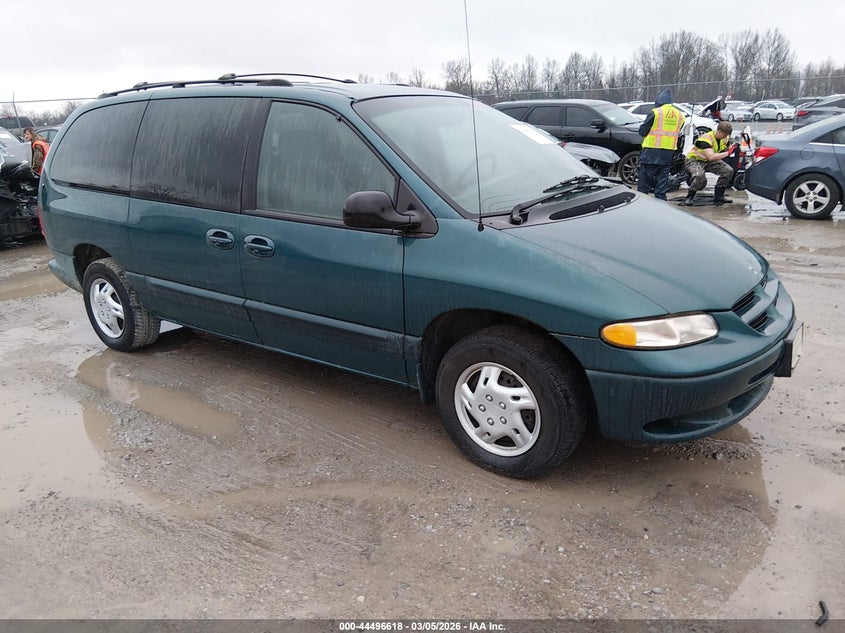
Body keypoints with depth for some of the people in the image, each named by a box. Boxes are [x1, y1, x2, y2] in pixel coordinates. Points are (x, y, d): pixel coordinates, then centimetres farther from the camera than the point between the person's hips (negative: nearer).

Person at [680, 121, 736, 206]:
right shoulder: (706, 139, -29)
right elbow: (711, 157, -39)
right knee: (700, 176, -38)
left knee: (729, 170, -7)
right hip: (694, 160, -8)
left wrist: (732, 148, -11)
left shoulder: (724, 138, -2)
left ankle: (718, 197, 4)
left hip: (709, 161, 8)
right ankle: (689, 198, -17)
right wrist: (727, 153, -33)